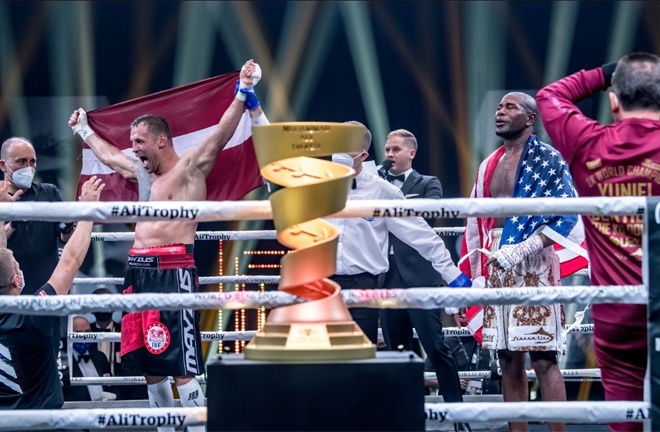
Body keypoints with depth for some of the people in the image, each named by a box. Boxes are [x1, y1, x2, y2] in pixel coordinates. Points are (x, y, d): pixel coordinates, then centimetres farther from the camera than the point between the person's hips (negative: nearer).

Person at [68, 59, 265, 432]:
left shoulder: (190, 169, -6)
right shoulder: (143, 173, 19)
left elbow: (220, 135, -20)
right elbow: (108, 155, 38)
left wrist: (243, 94, -32)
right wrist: (84, 130, 50)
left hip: (173, 273, -9)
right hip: (140, 272, 9)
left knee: (182, 366, -13)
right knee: (150, 366, 12)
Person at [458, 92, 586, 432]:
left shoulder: (548, 159, -2)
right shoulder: (488, 165, 17)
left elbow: (566, 217, -11)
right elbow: (476, 224, 18)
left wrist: (520, 249, -20)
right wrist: (475, 273, 12)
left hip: (533, 266, -6)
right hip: (495, 269, 6)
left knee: (543, 359, -10)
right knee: (508, 362, 6)